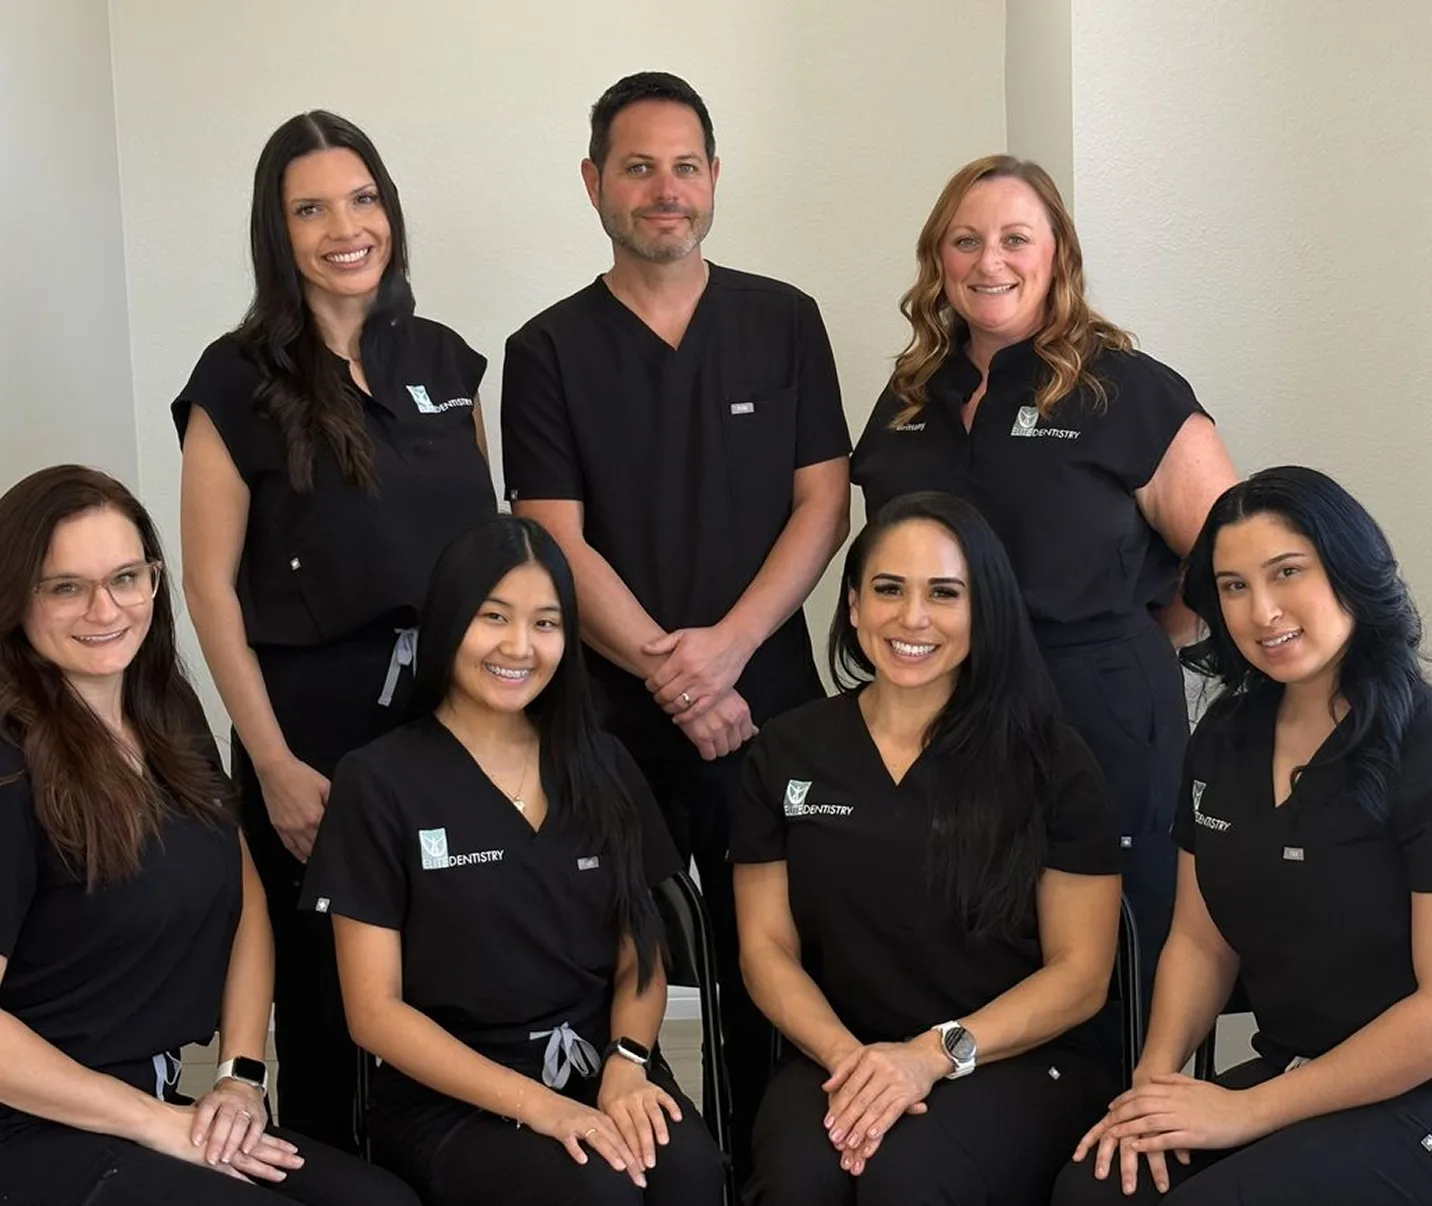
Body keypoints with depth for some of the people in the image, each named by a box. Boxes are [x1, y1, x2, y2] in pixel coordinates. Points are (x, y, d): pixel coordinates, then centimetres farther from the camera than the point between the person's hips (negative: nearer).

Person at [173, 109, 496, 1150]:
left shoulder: (445, 360, 7)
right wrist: (274, 766, -12)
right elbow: (211, 587, -8)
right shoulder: (239, 382, -7)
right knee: (329, 993, 9)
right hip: (317, 722, -4)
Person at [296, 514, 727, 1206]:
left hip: (598, 1074, 3)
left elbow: (641, 961, 12)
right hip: (444, 1101, -3)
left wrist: (627, 1064, -10)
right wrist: (536, 1105, -16)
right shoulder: (379, 782, -3)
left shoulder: (601, 768, 9)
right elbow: (376, 1010, -6)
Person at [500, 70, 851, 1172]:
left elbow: (823, 504, 0)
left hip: (768, 701, 1)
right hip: (609, 712, 0)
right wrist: (667, 672, -15)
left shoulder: (784, 322, 6)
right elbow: (556, 543, -4)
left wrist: (726, 647, -13)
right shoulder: (548, 351, 3)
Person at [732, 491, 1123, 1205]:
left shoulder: (1050, 761, -2)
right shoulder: (788, 753, 6)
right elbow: (767, 947, 6)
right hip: (838, 1059, 2)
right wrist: (845, 1056, -13)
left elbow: (1081, 971, -2)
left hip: (1015, 1065, -2)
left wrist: (935, 1054, -16)